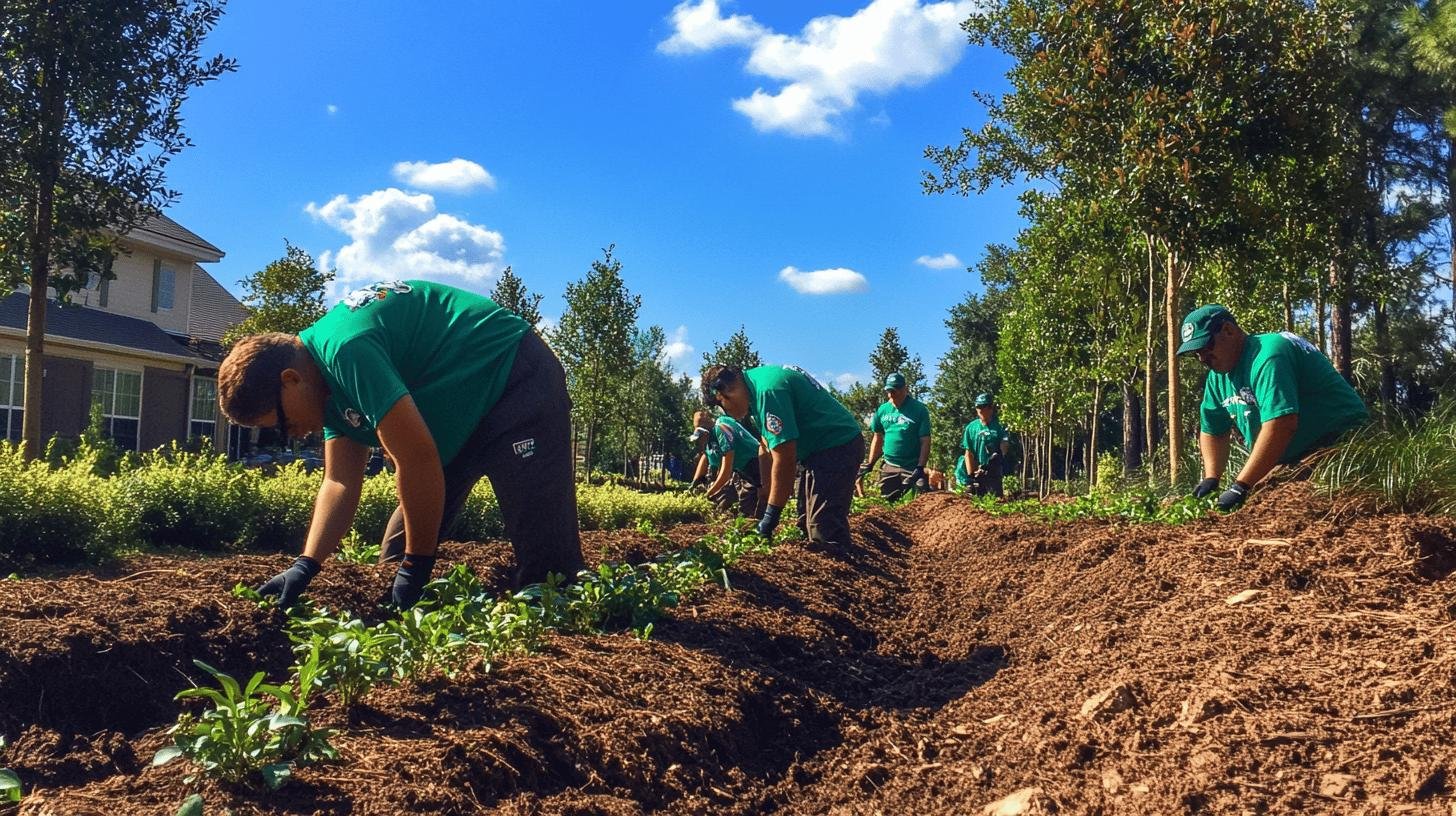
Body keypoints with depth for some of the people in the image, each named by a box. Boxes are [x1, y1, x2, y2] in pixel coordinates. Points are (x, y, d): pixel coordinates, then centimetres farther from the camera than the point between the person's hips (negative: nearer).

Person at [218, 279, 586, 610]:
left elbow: (417, 458, -28)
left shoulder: (345, 348, -26)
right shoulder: (330, 390, 6)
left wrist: (417, 563, -17)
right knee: (397, 557, 10)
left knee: (545, 558, -17)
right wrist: (305, 565, -8)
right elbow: (340, 483, 5)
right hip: (464, 415, 11)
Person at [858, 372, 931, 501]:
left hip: (912, 467, -5)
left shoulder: (919, 409, -7)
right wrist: (869, 464, 13)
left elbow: (925, 441, -10)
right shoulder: (882, 410, 6)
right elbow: (878, 438, 16)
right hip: (889, 466, 5)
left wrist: (920, 468, -19)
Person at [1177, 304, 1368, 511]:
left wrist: (1240, 486, -33)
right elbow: (1212, 431, 14)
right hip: (1295, 462, 9)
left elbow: (1281, 425, -33)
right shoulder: (1217, 377, 7)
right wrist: (1211, 479, -3)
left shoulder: (1266, 356, -23)